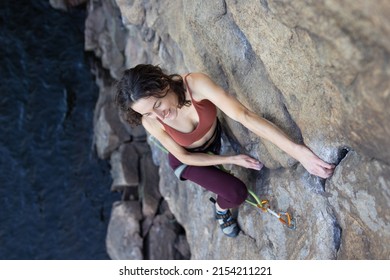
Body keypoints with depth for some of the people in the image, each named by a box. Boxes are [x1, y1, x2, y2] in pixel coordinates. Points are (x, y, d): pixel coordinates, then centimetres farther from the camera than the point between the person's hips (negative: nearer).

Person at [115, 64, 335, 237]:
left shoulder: (196, 84, -40)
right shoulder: (151, 122, -34)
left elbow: (243, 115, -49)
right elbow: (184, 156, -19)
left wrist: (296, 149, -57)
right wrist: (232, 159, -22)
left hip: (216, 138, 2)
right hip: (188, 157, -2)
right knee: (237, 194, -15)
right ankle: (221, 209, 20)